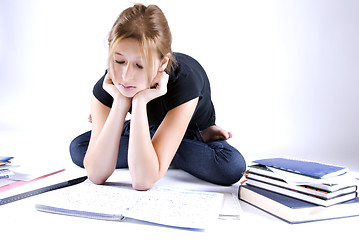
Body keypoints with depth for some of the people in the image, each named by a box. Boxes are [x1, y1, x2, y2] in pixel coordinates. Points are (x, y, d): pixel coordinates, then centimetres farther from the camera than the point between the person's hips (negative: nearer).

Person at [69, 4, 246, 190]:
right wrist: (120, 101, -44)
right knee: (78, 148, -14)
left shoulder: (184, 82, -41)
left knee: (232, 167, -30)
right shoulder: (106, 88, -30)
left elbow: (143, 181, -47)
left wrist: (139, 101, -50)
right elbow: (96, 175, -38)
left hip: (193, 134, -2)